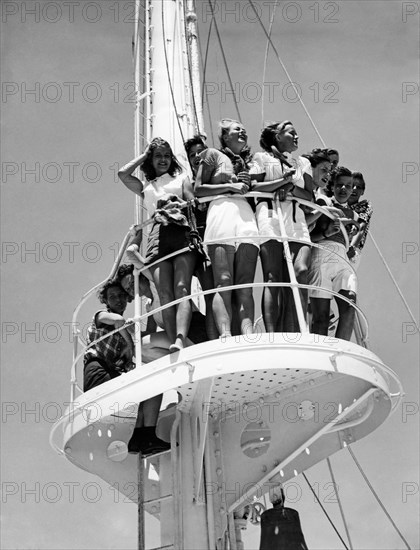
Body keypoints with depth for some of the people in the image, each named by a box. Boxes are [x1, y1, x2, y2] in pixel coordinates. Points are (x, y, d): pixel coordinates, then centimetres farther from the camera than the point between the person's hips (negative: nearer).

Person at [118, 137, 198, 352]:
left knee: (181, 289, -22)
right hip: (157, 236, 2)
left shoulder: (181, 178, 27)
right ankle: (175, 347, -26)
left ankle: (179, 341, -42)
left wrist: (179, 206, -7)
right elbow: (123, 173, 14)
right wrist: (145, 154, 24)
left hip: (181, 233, -2)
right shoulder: (145, 187, 30)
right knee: (165, 294, -17)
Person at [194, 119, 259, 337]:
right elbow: (198, 189, 8)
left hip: (247, 218, 4)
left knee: (245, 285, -13)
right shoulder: (214, 155, 19)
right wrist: (230, 186, -1)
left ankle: (248, 336, -29)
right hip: (222, 212, -4)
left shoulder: (248, 162, 32)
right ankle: (225, 335, -35)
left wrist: (248, 184, 7)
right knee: (224, 283, -19)